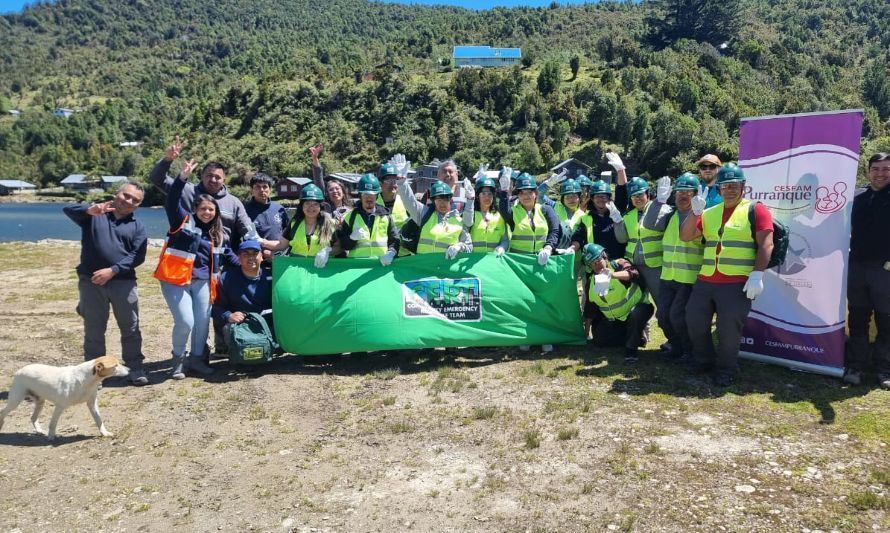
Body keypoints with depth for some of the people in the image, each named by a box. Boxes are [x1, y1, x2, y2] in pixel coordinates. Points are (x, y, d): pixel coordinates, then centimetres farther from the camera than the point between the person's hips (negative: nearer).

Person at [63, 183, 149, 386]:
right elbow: (69, 210, -12)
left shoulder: (137, 226, 7)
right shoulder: (93, 214, 7)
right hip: (91, 281, -1)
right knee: (93, 330, 9)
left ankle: (135, 369, 16)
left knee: (130, 328, 5)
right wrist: (89, 210, -32)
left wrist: (112, 270, -15)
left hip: (123, 282, 1)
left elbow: (137, 256, -3)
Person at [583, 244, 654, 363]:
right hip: (614, 320, 6)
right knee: (599, 340, -6)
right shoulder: (591, 282, 0)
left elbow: (634, 273, -40)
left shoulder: (618, 264, -16)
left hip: (636, 308, -6)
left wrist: (613, 274, -56)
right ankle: (637, 337, 5)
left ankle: (631, 350, -25)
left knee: (635, 316, -39)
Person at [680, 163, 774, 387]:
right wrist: (695, 211, -5)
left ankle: (727, 368, 18)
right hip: (705, 281, 5)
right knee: (694, 320, 8)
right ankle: (704, 359, 30)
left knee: (729, 327, -4)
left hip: (738, 283, -5)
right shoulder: (709, 213, 16)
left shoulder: (756, 210, 0)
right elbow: (685, 236, 9)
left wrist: (757, 275, -17)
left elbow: (766, 244, -8)